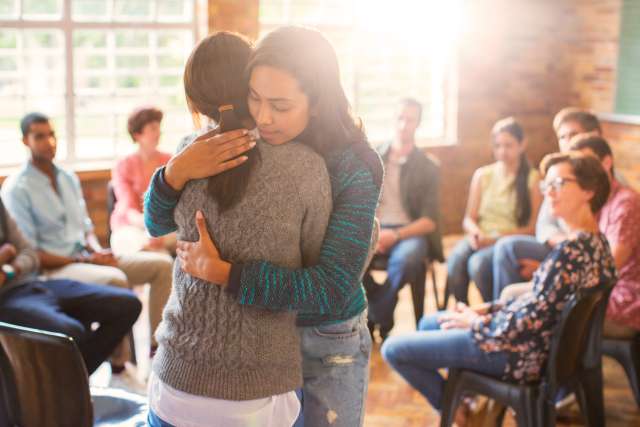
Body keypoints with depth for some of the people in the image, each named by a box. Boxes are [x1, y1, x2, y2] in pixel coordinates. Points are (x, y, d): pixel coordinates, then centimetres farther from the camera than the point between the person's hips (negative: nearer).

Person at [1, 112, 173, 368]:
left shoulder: (69, 179, 15)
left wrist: (97, 250, -5)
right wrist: (83, 260, -17)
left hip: (87, 258, 8)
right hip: (52, 269, -8)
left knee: (162, 264, -6)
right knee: (115, 279, -36)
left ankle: (159, 344, -5)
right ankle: (119, 361, -23)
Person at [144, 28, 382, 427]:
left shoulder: (353, 167, -21)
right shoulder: (242, 148, -11)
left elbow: (332, 288, -29)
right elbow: (158, 223, -9)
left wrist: (220, 272, -33)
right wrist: (177, 170, -31)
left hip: (329, 344, -3)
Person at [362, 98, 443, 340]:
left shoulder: (428, 168, 6)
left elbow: (430, 221, -1)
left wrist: (395, 235, -18)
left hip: (409, 233, -2)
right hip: (373, 230, 2)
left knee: (407, 259, -39)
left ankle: (374, 321, -14)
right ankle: (383, 320, -11)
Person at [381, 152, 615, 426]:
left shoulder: (572, 250, -28)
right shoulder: (594, 240, 3)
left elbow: (531, 320, -26)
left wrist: (475, 322, -10)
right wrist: (487, 310, 5)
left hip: (521, 355, -10)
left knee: (393, 349, -5)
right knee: (428, 323, 27)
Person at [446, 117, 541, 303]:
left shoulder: (532, 178, 2)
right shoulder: (482, 175, 15)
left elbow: (532, 227, -3)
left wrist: (498, 237, -16)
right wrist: (475, 232, -9)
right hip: (481, 238, 3)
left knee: (479, 262, -34)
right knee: (457, 257, -31)